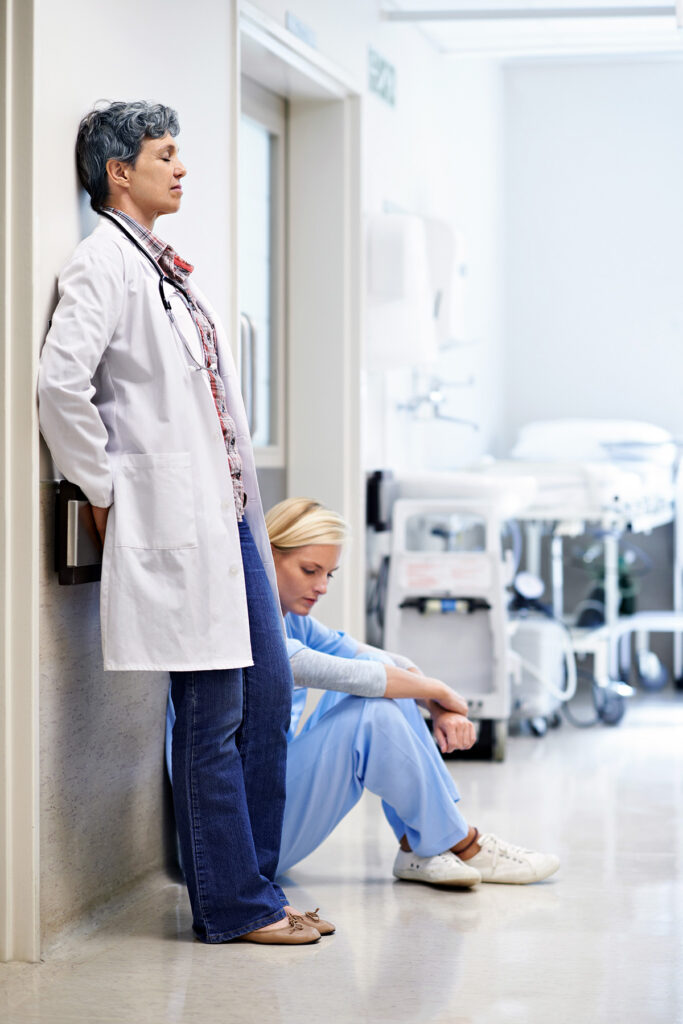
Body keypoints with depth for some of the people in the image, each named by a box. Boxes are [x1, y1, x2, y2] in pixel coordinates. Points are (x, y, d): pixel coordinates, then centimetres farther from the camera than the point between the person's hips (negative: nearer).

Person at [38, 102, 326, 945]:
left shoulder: (163, 265, 18)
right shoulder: (102, 263, -10)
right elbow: (61, 383, -22)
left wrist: (244, 505, 16)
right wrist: (103, 491, -14)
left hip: (230, 518, 9)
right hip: (176, 523, -9)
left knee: (267, 697, 11)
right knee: (211, 716, -3)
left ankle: (255, 888, 20)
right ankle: (231, 904, 7)